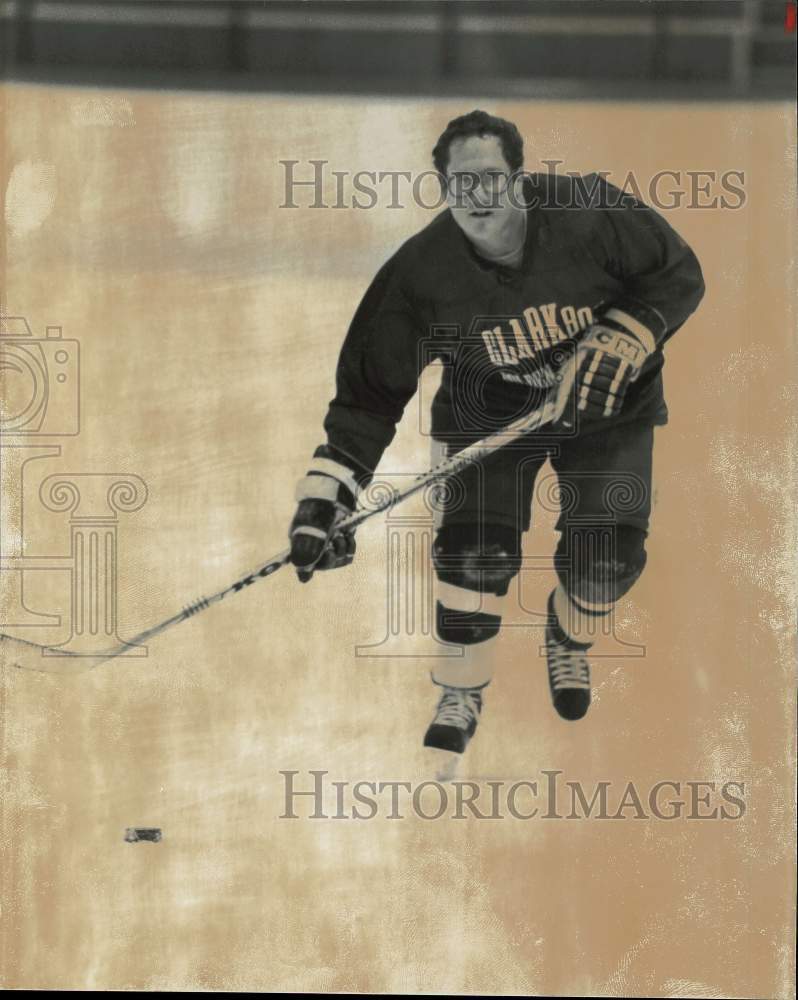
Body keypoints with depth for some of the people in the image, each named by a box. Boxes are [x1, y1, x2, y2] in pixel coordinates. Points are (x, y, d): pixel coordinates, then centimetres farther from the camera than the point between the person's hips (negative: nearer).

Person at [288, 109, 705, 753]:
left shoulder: (591, 214, -27)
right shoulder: (422, 274, -24)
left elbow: (676, 275, -13)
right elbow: (371, 389, -18)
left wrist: (613, 348, -27)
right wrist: (326, 498, -26)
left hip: (609, 404, 0)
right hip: (489, 410, 0)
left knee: (608, 549, -7)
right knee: (475, 546, -14)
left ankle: (569, 639, 30)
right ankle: (463, 690, 11)